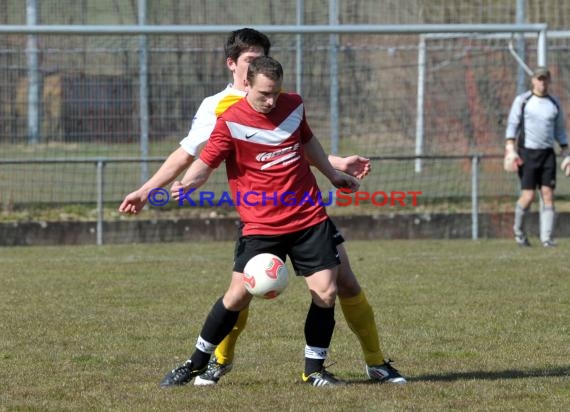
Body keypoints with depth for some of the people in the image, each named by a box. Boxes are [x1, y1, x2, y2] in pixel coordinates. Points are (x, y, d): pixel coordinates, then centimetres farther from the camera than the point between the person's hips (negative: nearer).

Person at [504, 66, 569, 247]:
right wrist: (510, 150, -15)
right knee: (528, 195, -9)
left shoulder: (554, 104, 12)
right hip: (527, 152, -3)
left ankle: (546, 238, -6)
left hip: (547, 153, 3)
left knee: (548, 194, -6)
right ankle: (518, 230, 15)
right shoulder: (522, 100, 1)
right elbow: (512, 125, -3)